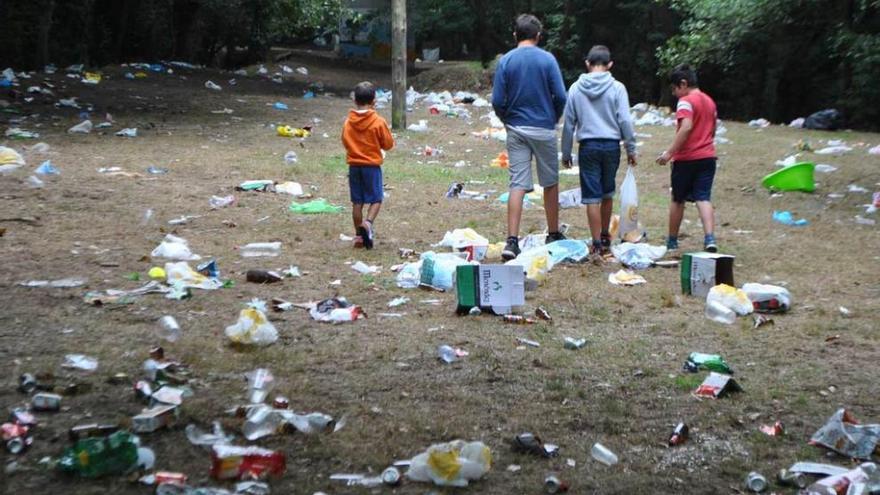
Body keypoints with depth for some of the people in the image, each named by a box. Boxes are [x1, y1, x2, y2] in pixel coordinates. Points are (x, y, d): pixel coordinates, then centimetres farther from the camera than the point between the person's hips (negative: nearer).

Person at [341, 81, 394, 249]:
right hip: (372, 166, -3)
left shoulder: (348, 122, -1)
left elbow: (345, 142, 10)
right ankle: (368, 222, -21)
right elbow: (388, 144, -4)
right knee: (376, 199, 5)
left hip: (354, 166, 4)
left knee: (357, 202, 9)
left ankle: (359, 235, 12)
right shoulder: (378, 122, -12)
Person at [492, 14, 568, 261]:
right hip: (544, 129, -1)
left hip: (516, 130, 1)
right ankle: (553, 235, 25)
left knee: (518, 185, -1)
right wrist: (554, 118, 11)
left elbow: (497, 101, -3)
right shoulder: (547, 59, -5)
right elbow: (561, 97, -7)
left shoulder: (505, 61, -1)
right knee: (550, 183, 13)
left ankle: (512, 241, -10)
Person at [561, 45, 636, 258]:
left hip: (588, 146, -1)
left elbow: (569, 123, 5)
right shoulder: (617, 88, -3)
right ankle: (605, 238, 29)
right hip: (611, 145, 1)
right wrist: (631, 148, 5)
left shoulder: (575, 88, 1)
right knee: (607, 194, 18)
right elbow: (625, 120, -5)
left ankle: (597, 244, 1)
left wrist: (566, 152, 13)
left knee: (592, 197, 1)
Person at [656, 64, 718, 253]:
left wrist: (670, 152, -25)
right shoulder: (709, 101, 15)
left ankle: (672, 240, 21)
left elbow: (686, 127, -25)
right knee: (704, 198, -2)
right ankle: (710, 238, -21)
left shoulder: (686, 101, -11)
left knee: (678, 200, 9)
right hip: (707, 157, 6)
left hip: (687, 159, -6)